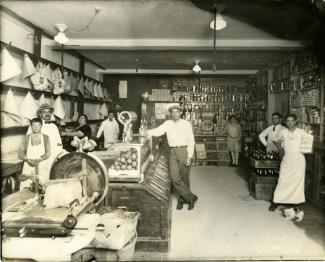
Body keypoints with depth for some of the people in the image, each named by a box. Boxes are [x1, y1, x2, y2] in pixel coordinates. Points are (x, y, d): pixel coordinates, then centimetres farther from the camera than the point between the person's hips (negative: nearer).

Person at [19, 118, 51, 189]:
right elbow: (20, 153, 7)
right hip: (28, 166, 1)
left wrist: (39, 160, -15)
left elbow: (48, 153, 2)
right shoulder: (26, 138, 8)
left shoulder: (45, 138, 7)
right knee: (25, 187, -9)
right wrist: (27, 160, -12)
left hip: (41, 166, 0)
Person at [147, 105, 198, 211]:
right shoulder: (167, 123, 8)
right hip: (172, 152, 2)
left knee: (184, 178, 5)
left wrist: (189, 156, -7)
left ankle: (182, 199, 25)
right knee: (175, 178, -5)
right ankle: (191, 197, 9)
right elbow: (158, 131, -4)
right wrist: (146, 132, -22)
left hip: (184, 151, -2)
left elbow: (191, 141, 0)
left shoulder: (186, 124, 2)